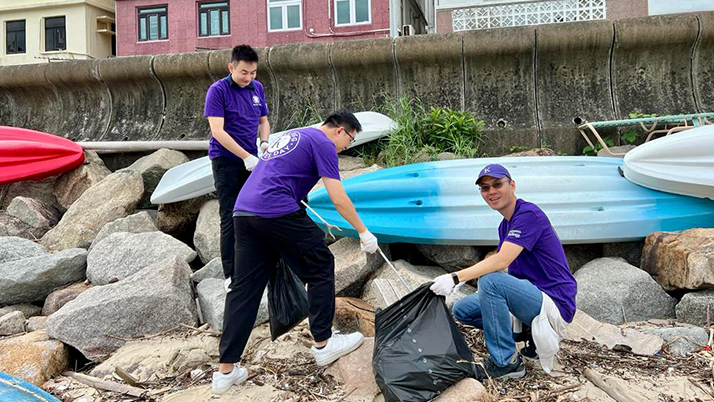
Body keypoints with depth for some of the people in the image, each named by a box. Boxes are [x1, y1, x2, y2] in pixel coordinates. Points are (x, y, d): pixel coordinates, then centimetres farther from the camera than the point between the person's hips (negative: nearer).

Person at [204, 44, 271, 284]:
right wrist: (246, 156, -23)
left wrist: (264, 142, -5)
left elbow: (263, 121, 17)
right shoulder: (217, 91, -11)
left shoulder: (257, 88, 8)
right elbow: (218, 131, -18)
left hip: (251, 161, 6)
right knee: (230, 217, -5)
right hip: (226, 161, -6)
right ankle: (231, 274, 1)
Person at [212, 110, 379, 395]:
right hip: (277, 211, -9)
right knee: (321, 268, 8)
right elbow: (338, 198, -5)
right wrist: (364, 232, 5)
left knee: (244, 287, 8)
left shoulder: (293, 135, 28)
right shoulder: (323, 144, 1)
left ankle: (226, 371, 11)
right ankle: (323, 344, 17)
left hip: (243, 211, 9)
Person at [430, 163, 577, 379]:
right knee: (462, 309, 3)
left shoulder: (528, 214, -16)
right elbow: (498, 265, 9)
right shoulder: (505, 225, 14)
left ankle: (506, 363, -16)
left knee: (490, 281, -30)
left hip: (556, 304, -9)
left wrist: (455, 278, -28)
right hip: (533, 298, 9)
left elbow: (501, 261, -26)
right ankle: (529, 336, 8)